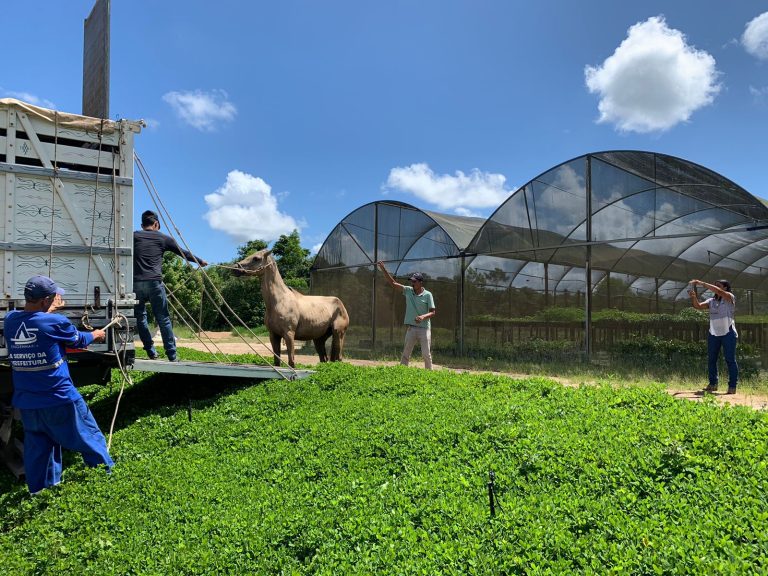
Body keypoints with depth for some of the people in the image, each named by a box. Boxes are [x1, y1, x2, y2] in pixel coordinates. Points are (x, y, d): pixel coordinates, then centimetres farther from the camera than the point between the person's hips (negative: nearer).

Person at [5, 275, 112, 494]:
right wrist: (96, 335, 22)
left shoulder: (10, 320, -2)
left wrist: (48, 310, 29)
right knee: (90, 439, 11)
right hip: (59, 399, -5)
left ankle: (39, 492, 26)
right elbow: (78, 339, 4)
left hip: (25, 402, 6)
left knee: (37, 446, 17)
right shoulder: (55, 322, -15)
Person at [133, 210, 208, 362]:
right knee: (163, 319, 4)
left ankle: (151, 352, 16)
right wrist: (200, 261, 33)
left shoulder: (134, 236, 12)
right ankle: (172, 356, 3)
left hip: (136, 283, 1)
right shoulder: (163, 238, 12)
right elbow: (184, 253, 20)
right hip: (154, 283, -1)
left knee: (140, 317, 16)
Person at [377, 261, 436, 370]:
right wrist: (383, 269, -7)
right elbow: (393, 283, 2)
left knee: (426, 355, 3)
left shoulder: (427, 294, -6)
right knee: (405, 354, 6)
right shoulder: (408, 291, 4)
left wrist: (423, 316, -26)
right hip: (411, 328, 4)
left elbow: (432, 312, -6)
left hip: (424, 328, -3)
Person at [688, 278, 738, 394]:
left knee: (730, 360, -2)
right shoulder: (711, 301, 12)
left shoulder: (730, 297, -3)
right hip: (713, 333, 6)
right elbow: (698, 306, -1)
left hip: (728, 333, -6)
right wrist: (693, 297, -20)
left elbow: (717, 291, -21)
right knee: (711, 359, 8)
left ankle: (732, 386, 1)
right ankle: (713, 384, 17)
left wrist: (702, 283, -24)